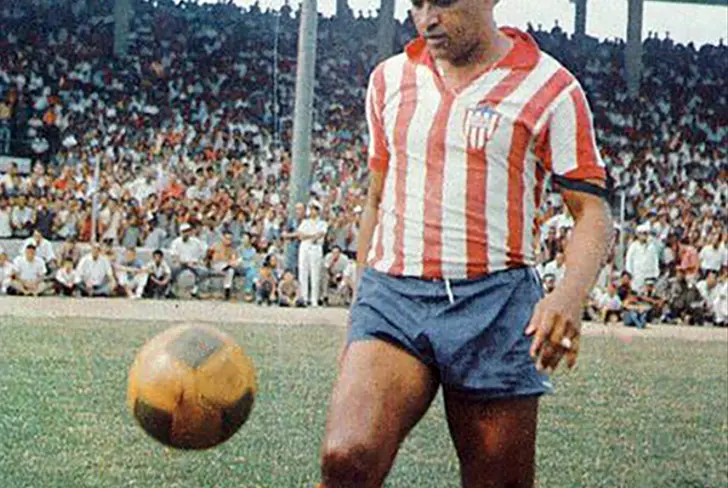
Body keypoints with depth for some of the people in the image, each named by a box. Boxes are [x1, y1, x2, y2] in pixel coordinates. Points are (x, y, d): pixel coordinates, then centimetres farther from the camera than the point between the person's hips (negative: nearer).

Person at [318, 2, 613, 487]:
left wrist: (571, 294, -21)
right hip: (393, 294, 2)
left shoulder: (550, 88, 1)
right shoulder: (390, 79, 15)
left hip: (495, 303, -2)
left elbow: (593, 211, -2)